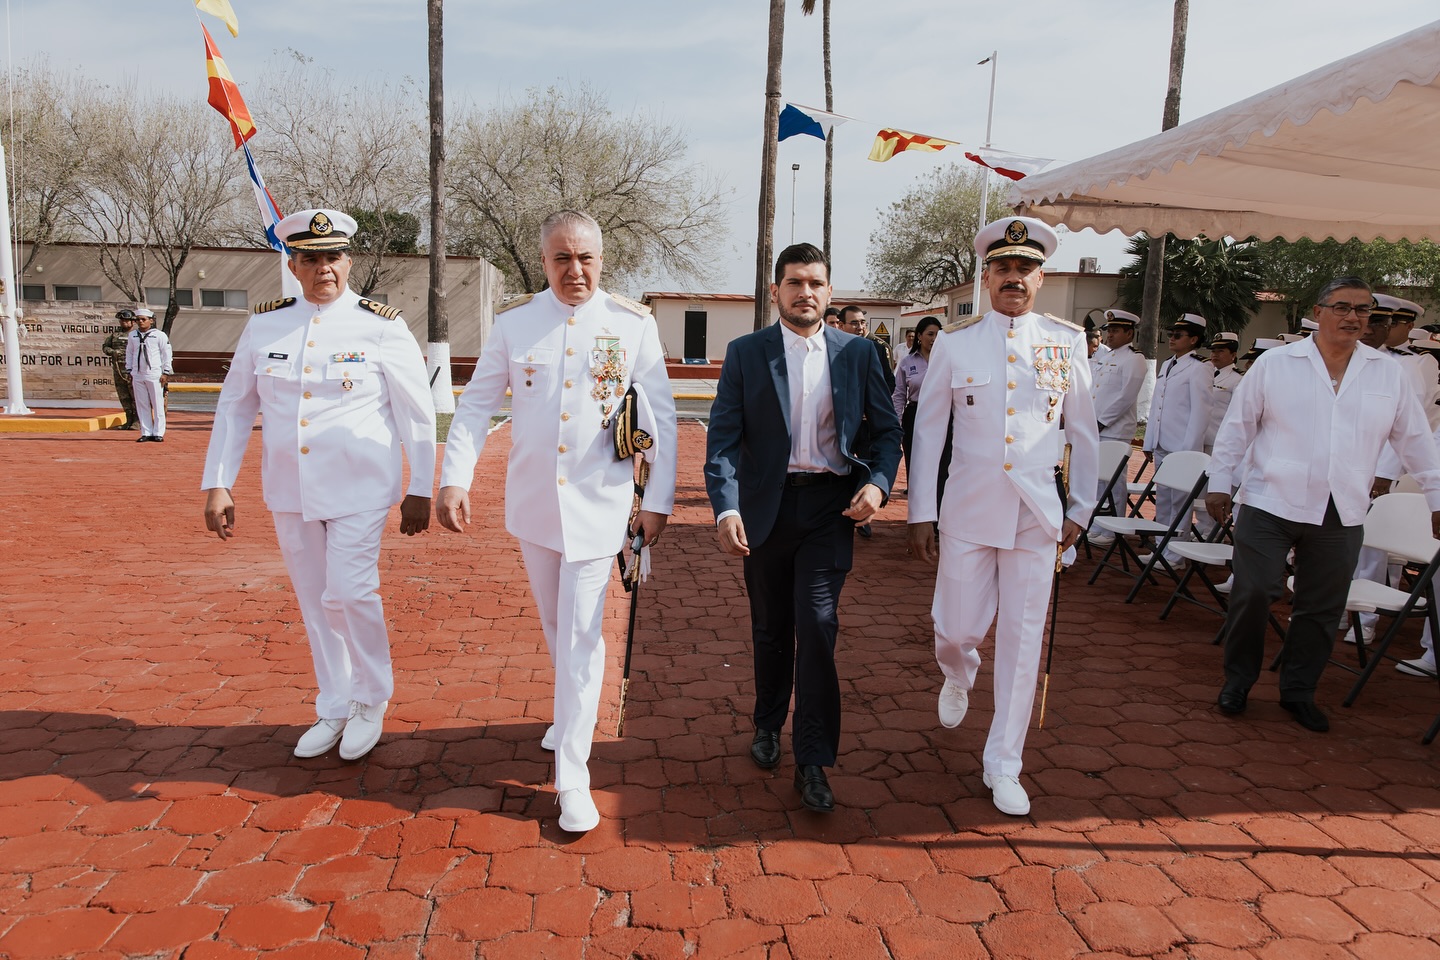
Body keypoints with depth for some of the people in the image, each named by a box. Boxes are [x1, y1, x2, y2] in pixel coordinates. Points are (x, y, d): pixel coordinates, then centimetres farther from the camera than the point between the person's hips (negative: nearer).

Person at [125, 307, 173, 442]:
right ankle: (146, 433, 9)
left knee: (157, 405, -3)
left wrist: (166, 373, -4)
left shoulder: (160, 335, 0)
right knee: (142, 405, 4)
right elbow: (129, 354, 18)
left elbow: (167, 354, 0)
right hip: (137, 375, 4)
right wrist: (129, 372, 13)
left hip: (155, 375, -4)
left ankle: (158, 433, 3)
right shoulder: (132, 336, 11)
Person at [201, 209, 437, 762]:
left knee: (349, 593, -9)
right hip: (289, 490, 4)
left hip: (359, 489, -4)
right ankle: (333, 709, 29)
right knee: (314, 602, 12)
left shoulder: (382, 327, -7)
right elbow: (234, 408, 9)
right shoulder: (264, 325, 3)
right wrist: (217, 484, 4)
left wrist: (420, 491, -4)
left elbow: (418, 415, -4)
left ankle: (372, 701, 17)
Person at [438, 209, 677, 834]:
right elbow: (476, 405, 4)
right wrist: (454, 480, -6)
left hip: (599, 505, -3)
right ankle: (574, 713, 44)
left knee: (579, 640, -3)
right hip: (532, 502, 3)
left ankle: (573, 780, 6)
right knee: (555, 626, 18)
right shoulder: (515, 321, 1)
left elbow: (661, 417, -1)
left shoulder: (634, 324, -4)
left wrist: (658, 500, -3)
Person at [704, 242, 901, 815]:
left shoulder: (858, 354, 4)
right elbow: (723, 437, -7)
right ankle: (768, 724, 37)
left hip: (829, 508, 0)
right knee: (770, 628, 14)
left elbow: (886, 429, 7)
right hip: (765, 507, 1)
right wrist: (725, 508, -19)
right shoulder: (746, 353, 0)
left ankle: (813, 761, 2)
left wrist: (878, 483, -12)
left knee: (817, 625, -9)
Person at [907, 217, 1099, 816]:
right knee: (958, 631, 4)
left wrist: (1080, 510, 8)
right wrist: (921, 513, 0)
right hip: (968, 511, 0)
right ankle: (958, 678, 43)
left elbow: (1084, 432, 10)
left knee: (1022, 640, 5)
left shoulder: (1067, 342, 3)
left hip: (1038, 514, 1)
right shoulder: (955, 342, 0)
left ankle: (1003, 767, 21)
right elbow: (928, 430, 3)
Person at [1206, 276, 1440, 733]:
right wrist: (1220, 484, 1)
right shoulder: (1274, 364, 0)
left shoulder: (1388, 376, 8)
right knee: (1253, 593, -4)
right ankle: (1238, 679, 16)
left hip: (1342, 516, 3)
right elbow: (1237, 426, 3)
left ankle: (1299, 691, 25)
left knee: (1322, 609, 9)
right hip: (1271, 505, -3)